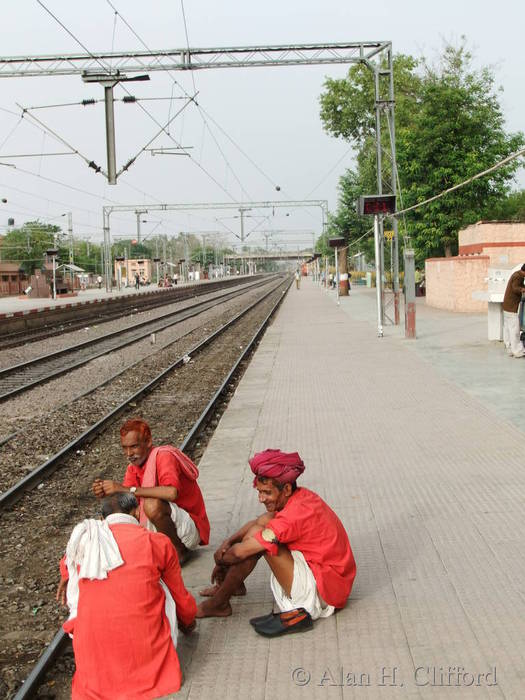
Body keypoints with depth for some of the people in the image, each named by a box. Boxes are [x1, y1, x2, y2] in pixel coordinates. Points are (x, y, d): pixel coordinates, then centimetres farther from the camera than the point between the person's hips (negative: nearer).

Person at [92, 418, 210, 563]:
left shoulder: (164, 456, -20)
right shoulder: (134, 467, 5)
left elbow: (171, 493, -40)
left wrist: (127, 489, -36)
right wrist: (105, 492, -24)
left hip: (191, 529, -9)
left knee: (153, 505, -34)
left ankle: (179, 550, -10)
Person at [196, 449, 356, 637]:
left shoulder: (295, 514, -26)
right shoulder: (300, 496, 2)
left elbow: (241, 551, -23)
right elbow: (257, 522, 15)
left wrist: (220, 559, -2)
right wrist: (228, 541, 0)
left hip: (324, 592, -10)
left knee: (259, 540, -17)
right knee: (263, 522, 8)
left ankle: (219, 604, -3)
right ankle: (232, 584, 18)